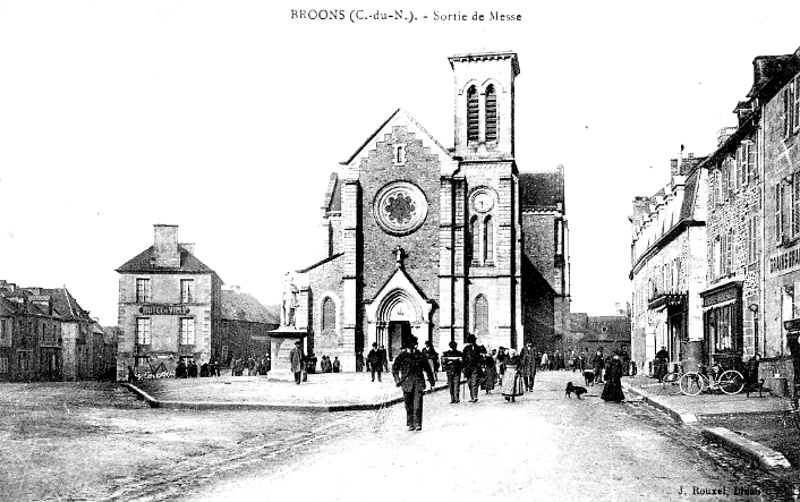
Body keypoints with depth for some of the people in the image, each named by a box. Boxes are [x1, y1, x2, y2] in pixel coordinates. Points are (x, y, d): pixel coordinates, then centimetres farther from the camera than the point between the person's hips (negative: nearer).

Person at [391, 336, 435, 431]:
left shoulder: (420, 355, 8)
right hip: (407, 383, 0)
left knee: (418, 404, -9)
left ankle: (418, 424, -7)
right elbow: (395, 369, 6)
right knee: (408, 405, 4)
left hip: (418, 383, 0)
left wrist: (431, 381, 16)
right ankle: (411, 424, 11)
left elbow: (427, 369, 16)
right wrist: (397, 380, -5)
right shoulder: (402, 356, 3)